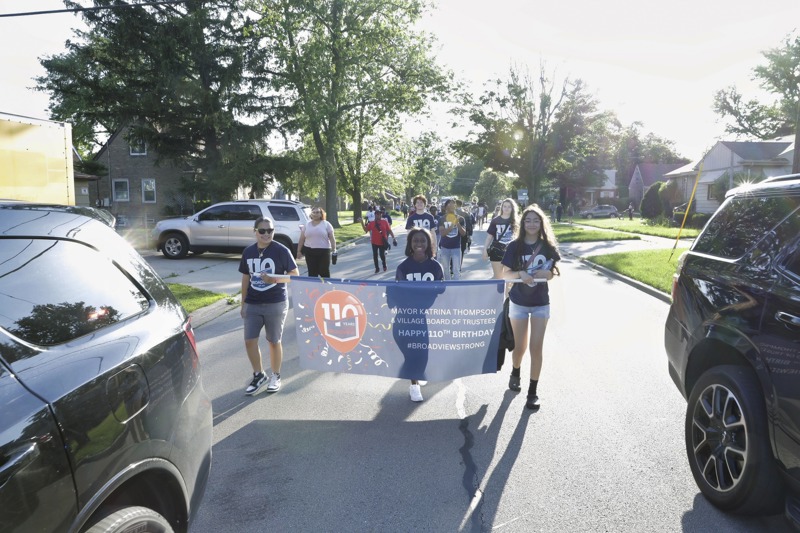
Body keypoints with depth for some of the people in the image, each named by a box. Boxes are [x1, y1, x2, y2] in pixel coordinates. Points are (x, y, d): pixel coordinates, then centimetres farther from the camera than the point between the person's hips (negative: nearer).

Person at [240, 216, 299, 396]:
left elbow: (295, 275, -8)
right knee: (250, 341, 3)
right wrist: (243, 303, 12)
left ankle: (276, 376, 26)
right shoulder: (248, 252, 4)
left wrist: (275, 279, -24)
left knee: (274, 341, 8)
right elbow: (246, 278, 12)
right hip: (252, 304, 4)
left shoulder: (281, 250, -10)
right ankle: (259, 375, 23)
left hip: (276, 304, -4)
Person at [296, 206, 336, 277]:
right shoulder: (307, 225, 10)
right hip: (310, 251, 3)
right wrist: (299, 251, 6)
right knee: (312, 272, 5)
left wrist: (334, 250, -11)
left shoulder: (326, 224, 3)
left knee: (324, 272, 0)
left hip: (323, 251, -3)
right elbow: (302, 239, 10)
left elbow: (332, 238, -2)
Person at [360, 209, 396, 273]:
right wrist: (362, 223, -5)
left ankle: (384, 266, 29)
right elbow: (366, 230, 3)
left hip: (382, 242, -2)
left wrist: (393, 237, -4)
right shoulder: (371, 223, 1)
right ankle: (377, 268, 19)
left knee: (382, 255, 2)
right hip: (374, 242, 2)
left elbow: (389, 230, 0)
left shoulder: (385, 222, -3)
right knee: (375, 255, 6)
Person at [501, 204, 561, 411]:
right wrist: (520, 273, -26)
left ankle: (533, 391, 10)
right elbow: (505, 274, -6)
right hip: (518, 302, 0)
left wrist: (548, 273, -18)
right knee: (520, 346, 11)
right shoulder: (515, 246, -8)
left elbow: (555, 271, 5)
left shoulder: (548, 246, -3)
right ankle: (515, 373, 43)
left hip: (541, 303, 1)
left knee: (536, 347, -2)